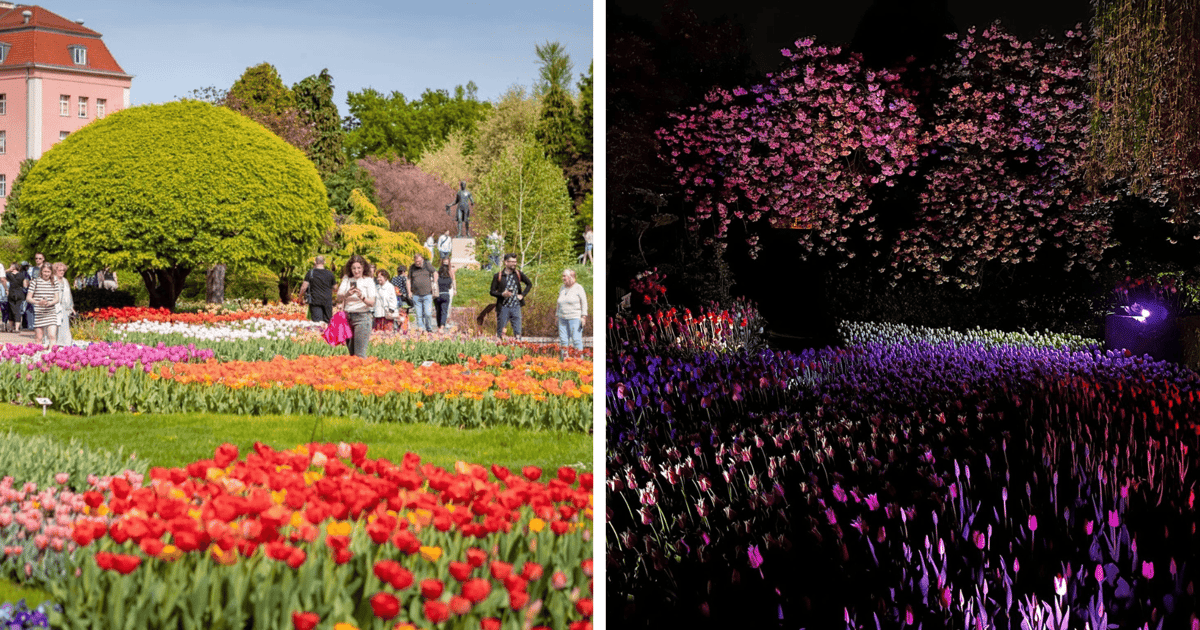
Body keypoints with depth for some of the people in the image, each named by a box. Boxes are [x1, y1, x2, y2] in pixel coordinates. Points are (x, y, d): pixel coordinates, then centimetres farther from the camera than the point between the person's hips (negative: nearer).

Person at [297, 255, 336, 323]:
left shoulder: (310, 273, -2)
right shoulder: (330, 274, 5)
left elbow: (304, 287, -6)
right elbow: (334, 288, 13)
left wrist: (300, 296, 9)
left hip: (315, 301, -2)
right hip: (327, 301, 2)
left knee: (317, 321, -7)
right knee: (327, 321, 8)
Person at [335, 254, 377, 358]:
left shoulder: (368, 281, 1)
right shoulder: (346, 279, 9)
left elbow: (372, 303, -9)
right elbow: (339, 299, -2)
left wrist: (362, 297, -29)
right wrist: (347, 294, -24)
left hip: (362, 317, -4)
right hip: (347, 317, 4)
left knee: (359, 354, -11)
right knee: (351, 353, 7)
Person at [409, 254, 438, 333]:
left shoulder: (427, 265, 3)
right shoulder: (412, 268, 8)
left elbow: (435, 273, 14)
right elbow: (409, 280, 15)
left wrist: (434, 284, 1)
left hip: (427, 294, -2)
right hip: (416, 296, 2)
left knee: (428, 314, -9)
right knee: (419, 315, 1)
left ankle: (429, 329, 8)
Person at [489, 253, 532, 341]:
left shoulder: (518, 274, 5)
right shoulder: (498, 276, -1)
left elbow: (529, 284, 18)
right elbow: (492, 292, 1)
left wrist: (523, 295, 6)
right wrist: (502, 294, -17)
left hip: (515, 307, 2)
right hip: (503, 307, -2)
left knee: (517, 330, -2)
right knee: (500, 331, 1)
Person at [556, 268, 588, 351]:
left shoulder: (578, 288, -4)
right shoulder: (562, 288, 12)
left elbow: (584, 303, -6)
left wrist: (584, 317, -13)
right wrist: (557, 316, 16)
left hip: (575, 317, -6)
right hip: (563, 318, 6)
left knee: (576, 339, -10)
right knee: (563, 340, 2)